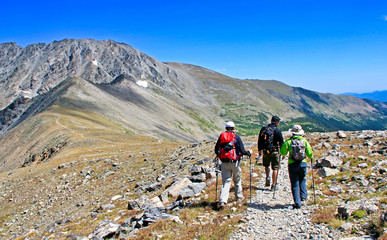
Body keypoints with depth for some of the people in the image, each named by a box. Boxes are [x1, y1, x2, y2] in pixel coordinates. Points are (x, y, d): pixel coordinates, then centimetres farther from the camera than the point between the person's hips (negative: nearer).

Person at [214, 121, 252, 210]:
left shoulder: (221, 136, 5)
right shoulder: (236, 137, -3)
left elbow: (216, 150, 8)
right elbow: (242, 151, -8)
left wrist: (220, 155, 29)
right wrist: (249, 152, 12)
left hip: (224, 163, 2)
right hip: (234, 162, -2)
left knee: (225, 181, 2)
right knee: (237, 180, 20)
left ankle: (222, 201, -11)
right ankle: (239, 196, 35)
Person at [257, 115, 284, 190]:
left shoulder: (263, 129, 5)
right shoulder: (277, 130, -8)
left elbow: (259, 140, 12)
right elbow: (281, 142, -5)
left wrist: (259, 150, 22)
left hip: (265, 151, 3)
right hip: (274, 151, -3)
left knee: (267, 165, 25)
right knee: (275, 168, 6)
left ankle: (267, 177, 0)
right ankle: (273, 185, 8)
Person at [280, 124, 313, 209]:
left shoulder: (288, 141, -4)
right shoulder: (304, 141, 1)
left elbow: (282, 153, 0)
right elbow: (310, 154, 2)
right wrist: (310, 157, 24)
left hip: (292, 164, -2)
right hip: (303, 163, 2)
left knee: (295, 184, 4)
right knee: (302, 179, 28)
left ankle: (297, 203, 0)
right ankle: (303, 196, 21)